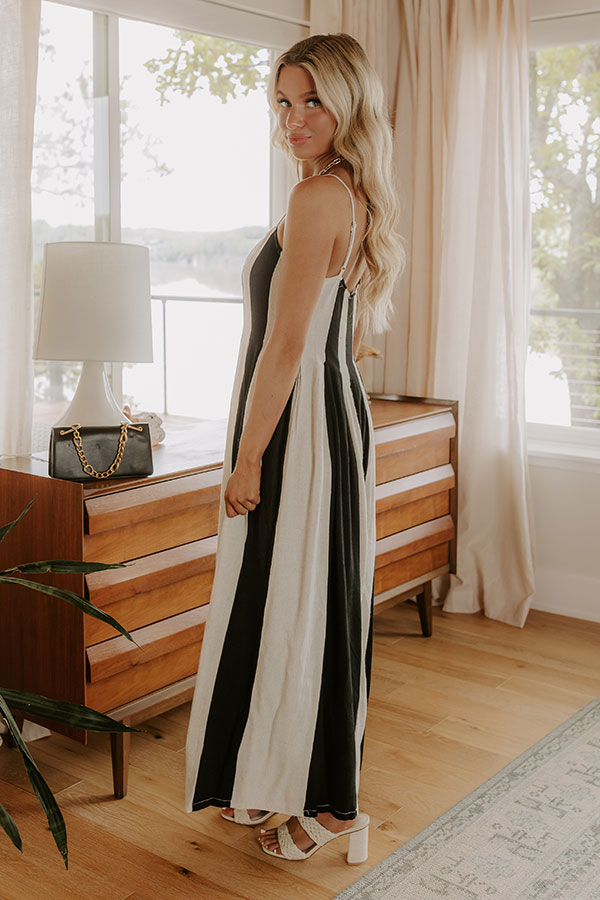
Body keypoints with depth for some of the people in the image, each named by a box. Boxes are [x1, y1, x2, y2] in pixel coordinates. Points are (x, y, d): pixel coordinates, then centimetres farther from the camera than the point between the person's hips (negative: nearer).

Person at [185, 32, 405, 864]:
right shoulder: (357, 196, 14)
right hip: (339, 412, 10)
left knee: (291, 605, 0)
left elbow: (285, 343, -20)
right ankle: (280, 781, 31)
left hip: (300, 423, -10)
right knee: (319, 603, 15)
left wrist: (246, 459, -16)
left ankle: (330, 808, 14)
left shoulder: (316, 196, -16)